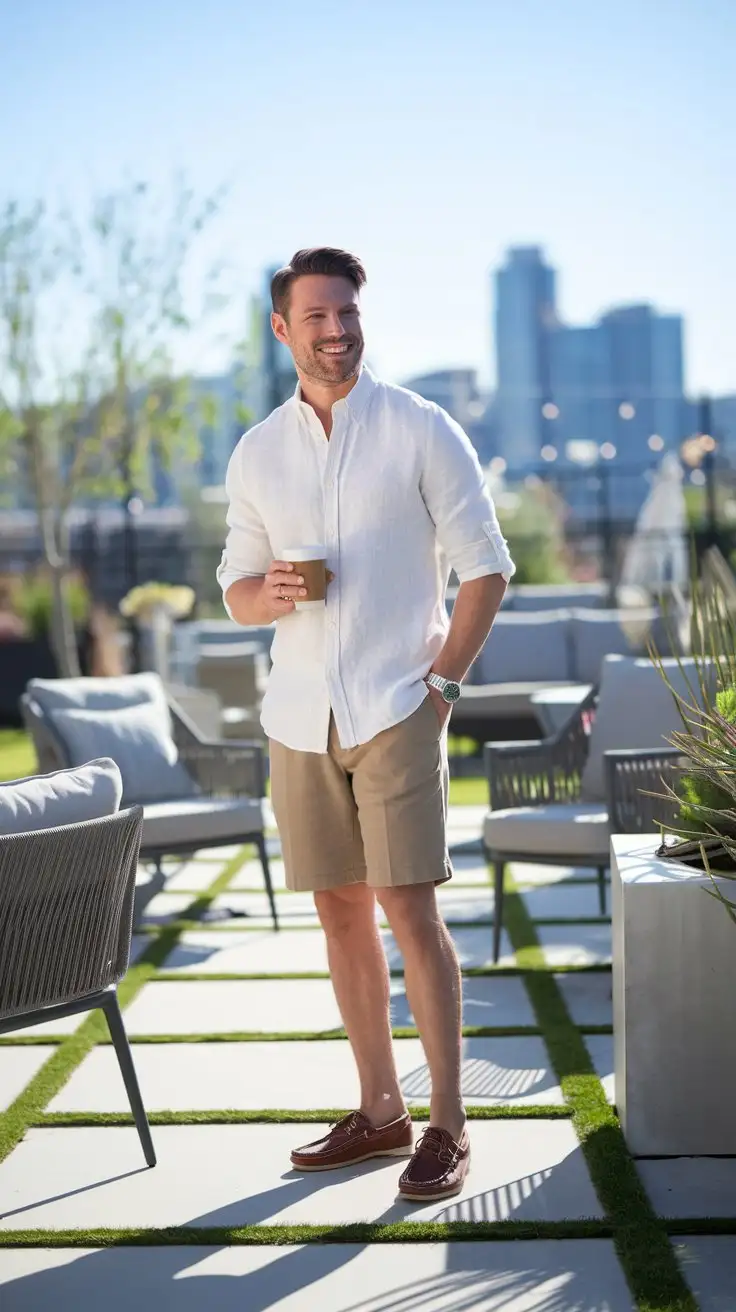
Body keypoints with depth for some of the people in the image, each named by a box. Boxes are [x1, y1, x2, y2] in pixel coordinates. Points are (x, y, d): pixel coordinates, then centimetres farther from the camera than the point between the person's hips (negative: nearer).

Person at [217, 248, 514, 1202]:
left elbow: (486, 565, -1)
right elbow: (236, 585, 15)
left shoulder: (422, 431, -2)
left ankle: (448, 1125, -1)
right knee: (340, 910, 8)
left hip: (396, 709, -4)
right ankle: (380, 1111, 20)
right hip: (299, 717, 4)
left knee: (409, 910, -9)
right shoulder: (256, 455, 10)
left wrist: (444, 681, -8)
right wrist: (267, 594, -9)